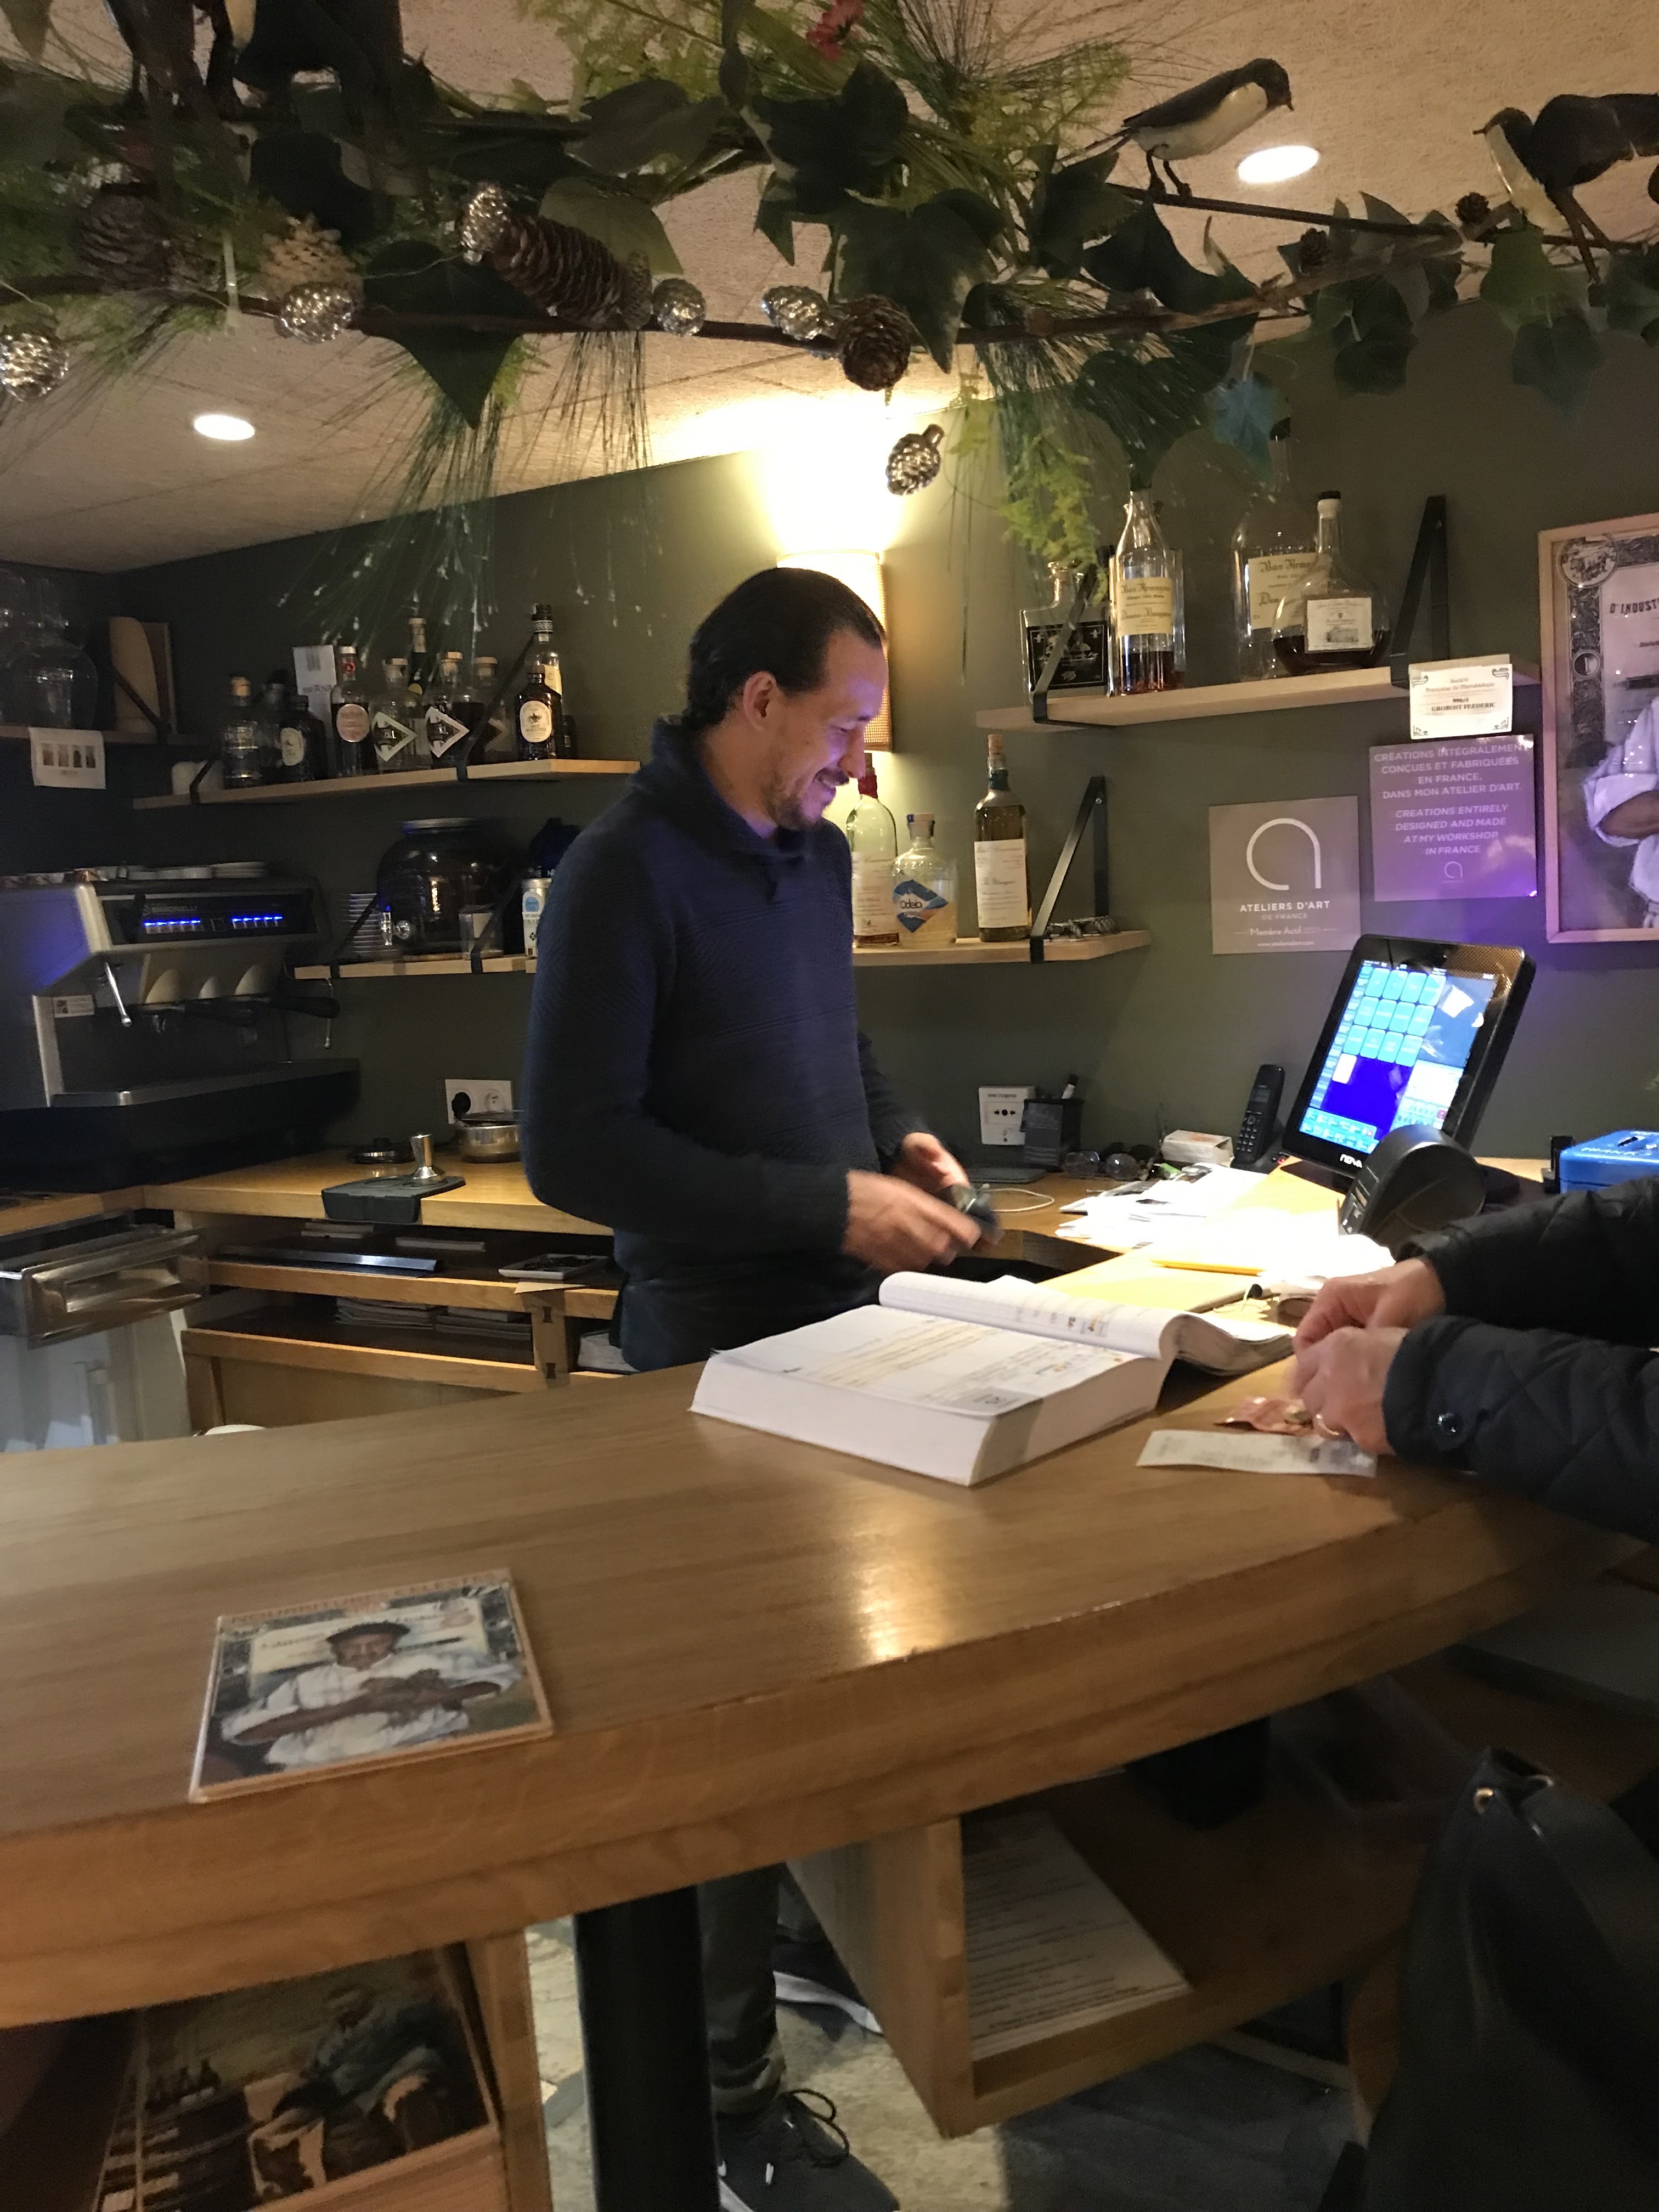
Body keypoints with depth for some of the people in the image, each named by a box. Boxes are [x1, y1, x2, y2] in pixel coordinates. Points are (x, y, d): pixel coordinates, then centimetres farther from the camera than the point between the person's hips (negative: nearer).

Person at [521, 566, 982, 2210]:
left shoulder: (815, 852, 7)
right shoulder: (625, 871, -17)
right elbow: (572, 1150, -22)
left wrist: (896, 1136, 2)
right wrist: (830, 1205, -22)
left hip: (838, 1318, 8)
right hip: (713, 1346, -7)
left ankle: (819, 1918, 43)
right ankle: (731, 2078, 24)